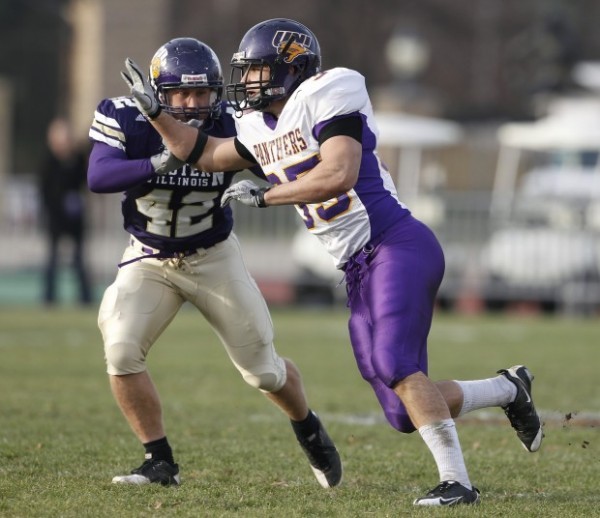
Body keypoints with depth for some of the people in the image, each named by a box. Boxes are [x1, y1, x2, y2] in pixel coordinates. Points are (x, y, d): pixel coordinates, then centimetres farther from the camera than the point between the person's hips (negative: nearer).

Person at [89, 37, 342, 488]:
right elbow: (98, 177, -35)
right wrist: (162, 162, -48)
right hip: (150, 260, 0)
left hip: (214, 257, 0)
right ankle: (160, 462, -5)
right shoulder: (126, 120, -22)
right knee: (121, 350, -21)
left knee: (263, 370, 6)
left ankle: (310, 431, 38)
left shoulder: (230, 124, -20)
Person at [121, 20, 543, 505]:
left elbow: (339, 175, -23)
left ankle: (456, 482, -21)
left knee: (394, 366, -26)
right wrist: (153, 109, 20)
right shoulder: (261, 129, 15)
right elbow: (202, 154, 29)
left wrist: (265, 194, -16)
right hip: (361, 270, 8)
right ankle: (508, 388, 22)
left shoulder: (326, 97, -10)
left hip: (397, 246, -8)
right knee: (407, 415, 2)